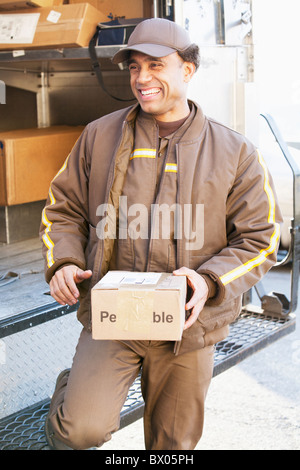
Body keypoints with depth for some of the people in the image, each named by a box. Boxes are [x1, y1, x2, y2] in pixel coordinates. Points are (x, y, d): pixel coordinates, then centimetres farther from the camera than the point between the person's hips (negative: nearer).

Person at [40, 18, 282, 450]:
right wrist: (63, 262, -10)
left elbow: (259, 237, -1)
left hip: (188, 324, 1)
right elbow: (63, 209, 9)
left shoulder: (235, 153, 0)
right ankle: (72, 389, 17)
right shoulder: (99, 136, 3)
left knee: (174, 442, 15)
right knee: (85, 428, -17)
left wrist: (210, 281, -18)